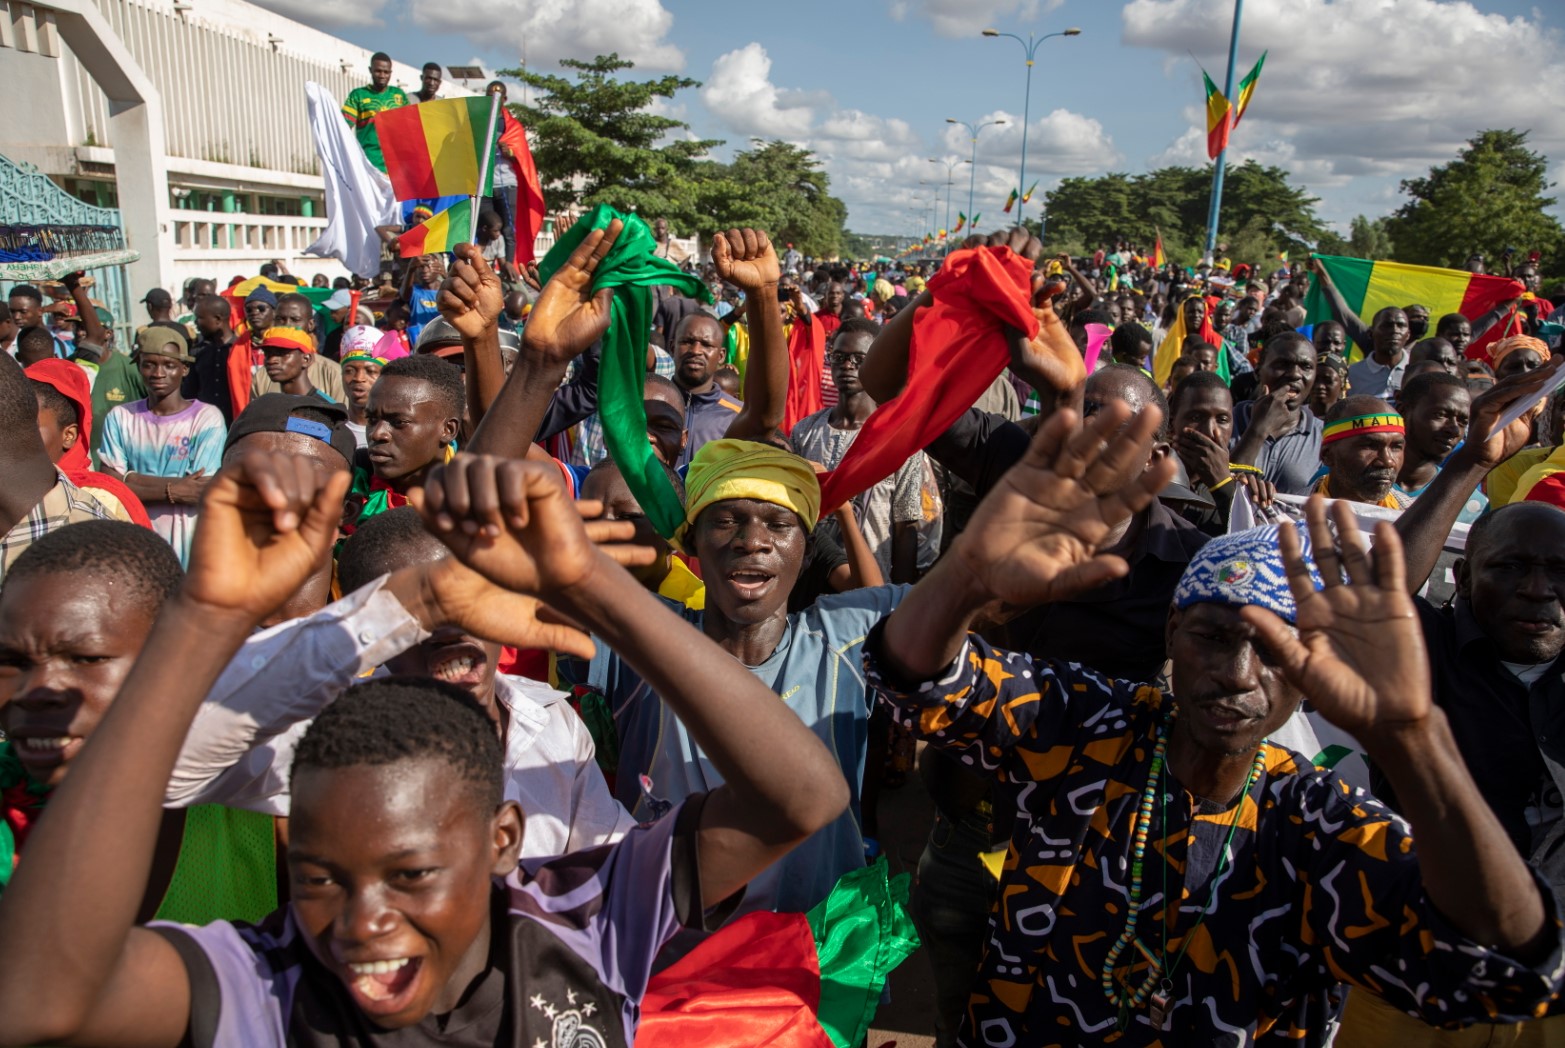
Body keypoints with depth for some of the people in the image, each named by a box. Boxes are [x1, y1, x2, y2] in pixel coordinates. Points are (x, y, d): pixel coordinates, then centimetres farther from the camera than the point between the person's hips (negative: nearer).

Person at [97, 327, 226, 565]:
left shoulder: (207, 418, -6)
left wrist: (133, 479, -10)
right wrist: (172, 490, -13)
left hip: (190, 548, -2)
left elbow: (202, 493, -12)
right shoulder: (120, 417, 5)